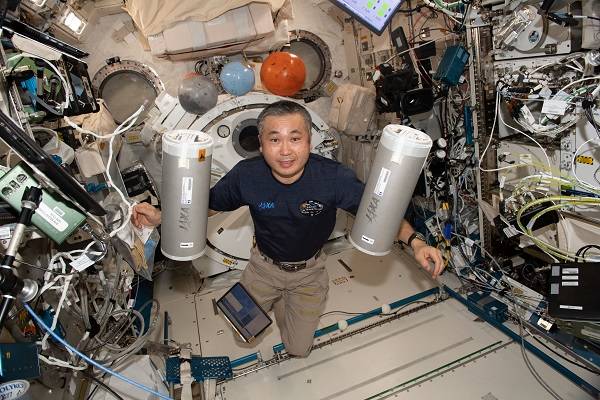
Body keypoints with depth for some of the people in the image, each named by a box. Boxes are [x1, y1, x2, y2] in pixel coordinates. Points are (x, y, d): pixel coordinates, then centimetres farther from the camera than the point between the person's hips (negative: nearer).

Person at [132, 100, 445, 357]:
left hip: (308, 271, -1)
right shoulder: (246, 175, -26)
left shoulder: (333, 177, -31)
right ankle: (275, 299, 46)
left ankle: (288, 304, 42)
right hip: (263, 266, 1)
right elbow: (208, 204, -9)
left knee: (298, 350, 12)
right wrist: (161, 216, -24)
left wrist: (415, 242, -33)